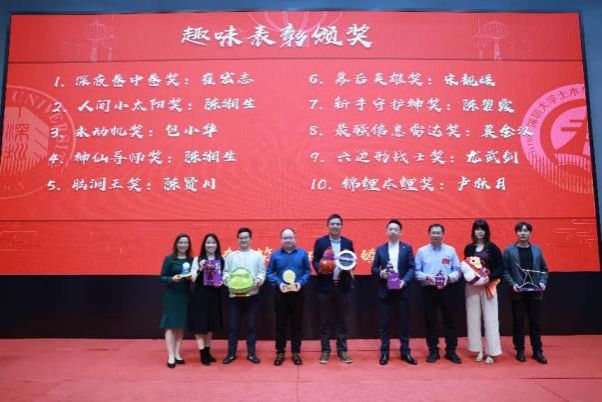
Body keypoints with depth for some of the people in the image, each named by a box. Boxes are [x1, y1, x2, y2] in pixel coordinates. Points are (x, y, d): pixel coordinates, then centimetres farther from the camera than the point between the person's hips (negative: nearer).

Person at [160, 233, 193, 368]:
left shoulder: (191, 260, 6)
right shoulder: (169, 259, -3)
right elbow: (162, 277, -4)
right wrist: (172, 279, -22)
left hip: (185, 296, 4)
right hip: (171, 295, -3)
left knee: (181, 326, 8)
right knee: (171, 325, -3)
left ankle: (177, 354, 18)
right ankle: (171, 356, 2)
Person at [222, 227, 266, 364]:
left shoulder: (257, 255, 7)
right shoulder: (231, 256, 11)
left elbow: (262, 272, 2)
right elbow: (225, 272, 6)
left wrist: (258, 280, -17)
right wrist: (227, 279, -14)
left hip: (252, 295, -1)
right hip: (234, 295, 1)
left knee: (251, 325, 6)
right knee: (233, 326, 5)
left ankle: (251, 353, 17)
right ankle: (231, 353, 17)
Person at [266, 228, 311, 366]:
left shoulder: (302, 253, 1)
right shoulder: (275, 255, 1)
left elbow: (308, 271, 2)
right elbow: (269, 273, 1)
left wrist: (301, 282, -15)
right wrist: (278, 283, -15)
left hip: (297, 293, 0)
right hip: (280, 294, 0)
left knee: (297, 324, 8)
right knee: (280, 324, 6)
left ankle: (296, 352, 19)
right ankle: (280, 353, 18)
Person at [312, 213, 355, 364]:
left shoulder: (348, 242, 8)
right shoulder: (320, 242, 2)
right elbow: (314, 261, 1)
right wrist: (320, 268, -19)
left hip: (342, 286, 2)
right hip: (325, 286, -2)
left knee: (342, 320, 8)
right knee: (325, 320, 5)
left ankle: (342, 350, 19)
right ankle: (325, 350, 15)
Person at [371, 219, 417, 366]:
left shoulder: (407, 248, 4)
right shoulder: (380, 249, 7)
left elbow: (412, 268, -1)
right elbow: (374, 268, 6)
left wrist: (404, 281, -16)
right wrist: (380, 273, -16)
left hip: (402, 290, 0)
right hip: (385, 291, 1)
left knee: (404, 322, 6)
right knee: (384, 323, 4)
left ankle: (405, 352, 19)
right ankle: (384, 352, 15)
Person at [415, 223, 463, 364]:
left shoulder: (451, 250, 3)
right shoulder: (422, 251, 2)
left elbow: (457, 270, 2)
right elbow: (416, 271, 0)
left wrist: (449, 277, -16)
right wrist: (427, 277, -16)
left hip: (446, 289, 0)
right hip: (429, 290, 0)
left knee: (449, 320, 5)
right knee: (430, 321, 6)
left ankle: (451, 351, 17)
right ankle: (433, 351, 18)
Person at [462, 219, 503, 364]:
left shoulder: (493, 248, -1)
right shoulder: (469, 248, 6)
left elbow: (501, 267, -4)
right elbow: (465, 266, 10)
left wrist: (490, 277, -18)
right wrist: (468, 275, -11)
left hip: (488, 287, -2)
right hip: (471, 287, 2)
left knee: (490, 319, 0)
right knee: (473, 318, 5)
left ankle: (491, 352, 9)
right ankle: (478, 350, 16)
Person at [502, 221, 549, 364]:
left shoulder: (537, 250, 8)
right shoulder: (509, 251, -1)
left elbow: (544, 269, 10)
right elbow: (505, 271, -3)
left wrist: (543, 282, -5)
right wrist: (512, 284, -15)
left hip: (535, 292, 2)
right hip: (518, 293, -2)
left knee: (536, 322, 6)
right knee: (518, 323, 5)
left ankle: (537, 351, 17)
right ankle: (520, 351, 15)